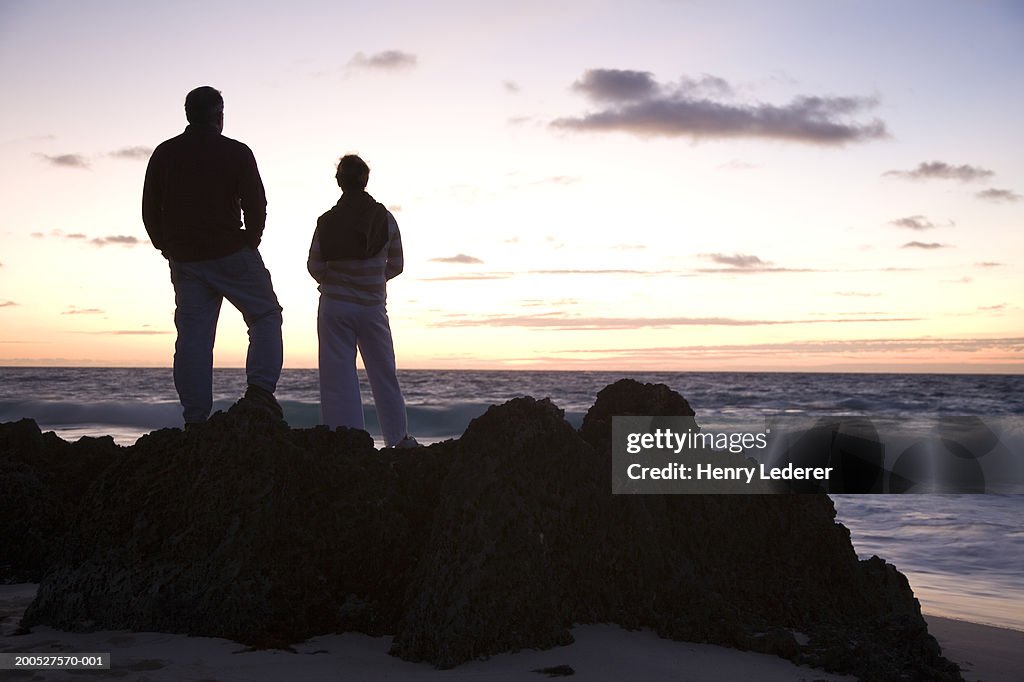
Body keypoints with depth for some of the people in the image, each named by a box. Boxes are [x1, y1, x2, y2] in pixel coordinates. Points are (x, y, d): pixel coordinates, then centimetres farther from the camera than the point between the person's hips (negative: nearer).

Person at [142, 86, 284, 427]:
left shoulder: (163, 154, 8)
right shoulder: (237, 153, -4)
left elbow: (149, 210, 10)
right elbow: (256, 207, -8)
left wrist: (170, 250, 17)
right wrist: (248, 246, 7)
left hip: (184, 261, 4)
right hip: (230, 255, -4)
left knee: (192, 335, 5)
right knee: (265, 315, 10)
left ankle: (195, 419, 3)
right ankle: (259, 390, -7)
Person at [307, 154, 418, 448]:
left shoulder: (327, 221, -7)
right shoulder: (385, 218, -3)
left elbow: (314, 266, -5)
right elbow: (396, 265, 3)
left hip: (335, 306, -1)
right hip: (373, 308, 1)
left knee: (338, 376, 3)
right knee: (383, 373, 13)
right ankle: (398, 438, 20)